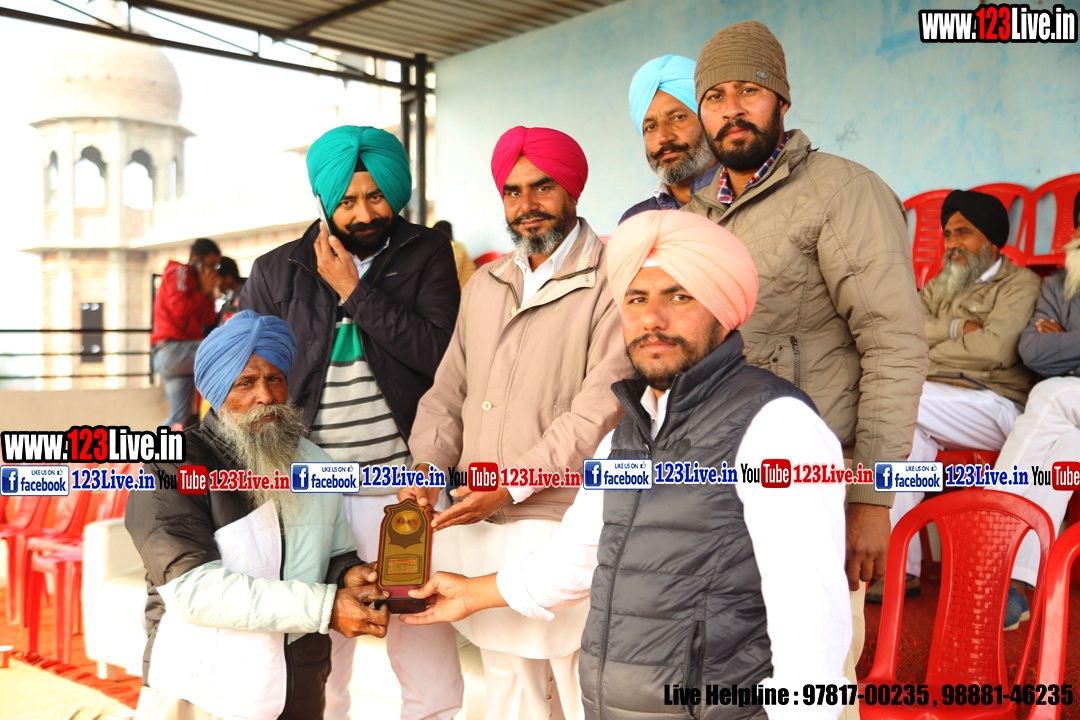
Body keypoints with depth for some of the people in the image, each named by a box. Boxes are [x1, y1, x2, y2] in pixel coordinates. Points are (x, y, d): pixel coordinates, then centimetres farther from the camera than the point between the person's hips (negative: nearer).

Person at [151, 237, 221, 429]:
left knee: (179, 417, 6)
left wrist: (209, 292, 8)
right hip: (173, 348, -10)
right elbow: (180, 308, -16)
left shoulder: (194, 280, 25)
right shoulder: (179, 271, -1)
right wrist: (203, 291, -4)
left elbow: (210, 320, 17)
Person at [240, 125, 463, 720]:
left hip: (404, 489, -1)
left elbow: (439, 352, -10)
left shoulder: (426, 255, 3)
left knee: (430, 668, 4)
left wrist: (355, 291, -9)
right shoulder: (276, 272, 7)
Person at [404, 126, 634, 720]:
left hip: (563, 527, -6)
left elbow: (599, 413, -14)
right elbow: (449, 390, 18)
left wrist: (510, 487, -15)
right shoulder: (484, 285, 17)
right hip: (480, 525, 6)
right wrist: (428, 464, 1)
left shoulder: (610, 283, -6)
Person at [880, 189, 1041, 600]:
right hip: (936, 405, 5)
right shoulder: (941, 285, 25)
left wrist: (930, 349, -2)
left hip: (995, 408, -5)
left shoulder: (1020, 284, 6)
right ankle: (899, 566, -30)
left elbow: (995, 347, -12)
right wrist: (956, 328, -4)